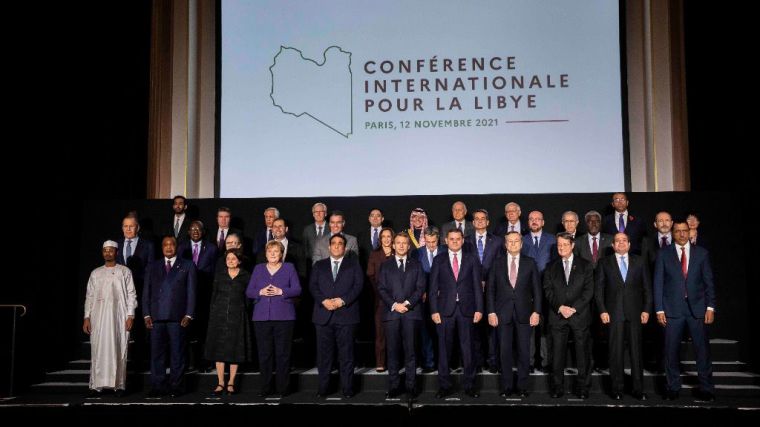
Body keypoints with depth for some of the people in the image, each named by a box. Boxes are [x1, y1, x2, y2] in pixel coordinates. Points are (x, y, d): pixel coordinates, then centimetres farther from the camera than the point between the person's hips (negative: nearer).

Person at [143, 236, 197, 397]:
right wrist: (146, 314, 3)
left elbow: (191, 292, 4)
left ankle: (176, 386, 8)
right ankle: (157, 386, 10)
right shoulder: (152, 267, 17)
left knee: (178, 353, 1)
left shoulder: (187, 266, 10)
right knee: (157, 353, 3)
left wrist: (188, 315, -5)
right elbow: (146, 292, 13)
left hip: (178, 317, -2)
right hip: (156, 317, 2)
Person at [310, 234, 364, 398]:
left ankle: (347, 388, 8)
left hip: (346, 314, -2)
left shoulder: (353, 264, 11)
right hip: (323, 315, 2)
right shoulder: (319, 265, 16)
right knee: (324, 353, 4)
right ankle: (323, 387, 12)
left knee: (346, 354, 0)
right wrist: (323, 301, -11)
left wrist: (342, 300, -13)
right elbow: (313, 286, 6)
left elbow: (358, 285, 0)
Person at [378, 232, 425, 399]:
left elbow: (420, 287, 5)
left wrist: (407, 303, -9)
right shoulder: (386, 265, 13)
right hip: (391, 312, 0)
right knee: (393, 350, 0)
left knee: (410, 349, -1)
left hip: (411, 311, 0)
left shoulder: (416, 265, 13)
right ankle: (394, 385, 6)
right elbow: (381, 288, 5)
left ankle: (411, 385, 5)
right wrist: (394, 304, -8)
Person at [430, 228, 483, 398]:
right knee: (444, 348, 4)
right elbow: (433, 287, 3)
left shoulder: (471, 259, 8)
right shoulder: (439, 260, 6)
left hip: (466, 309, 0)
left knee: (467, 348, 4)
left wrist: (479, 309, -1)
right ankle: (444, 385, 14)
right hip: (445, 309, 0)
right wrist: (434, 311, -4)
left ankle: (469, 385, 15)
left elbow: (477, 286, 6)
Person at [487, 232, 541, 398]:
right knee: (505, 351, 4)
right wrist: (491, 312, -3)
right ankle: (506, 386, 14)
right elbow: (490, 289, 4)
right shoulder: (497, 263, 6)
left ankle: (522, 386, 15)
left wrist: (536, 311, -5)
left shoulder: (530, 263, 5)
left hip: (524, 313, 0)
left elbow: (537, 289, 3)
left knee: (524, 351, 4)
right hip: (503, 314, 0)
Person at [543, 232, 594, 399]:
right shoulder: (551, 267, 11)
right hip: (557, 316, 1)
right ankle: (557, 387, 8)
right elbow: (548, 290, 5)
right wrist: (560, 307, -10)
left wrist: (574, 308, -11)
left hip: (579, 315, -1)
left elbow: (589, 290, -1)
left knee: (582, 352, 2)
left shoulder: (585, 265, 7)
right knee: (557, 353, 0)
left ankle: (582, 387, 11)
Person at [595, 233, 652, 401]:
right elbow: (599, 289, 5)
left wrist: (646, 309, 0)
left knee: (636, 350, 3)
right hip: (614, 312, -1)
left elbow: (647, 287, 8)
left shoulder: (640, 262, 10)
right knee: (616, 352, 1)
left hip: (635, 312, 1)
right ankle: (617, 389, 8)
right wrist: (602, 310, -5)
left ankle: (638, 388, 11)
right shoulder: (605, 263, 8)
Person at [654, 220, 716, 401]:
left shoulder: (701, 253, 7)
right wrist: (659, 310, -3)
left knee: (702, 348, 1)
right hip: (672, 309, 0)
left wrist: (710, 307, -1)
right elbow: (658, 283, 3)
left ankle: (706, 388, 13)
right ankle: (673, 387, 15)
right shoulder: (664, 254, 4)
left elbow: (709, 282, 7)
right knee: (671, 350, 3)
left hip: (697, 308, 1)